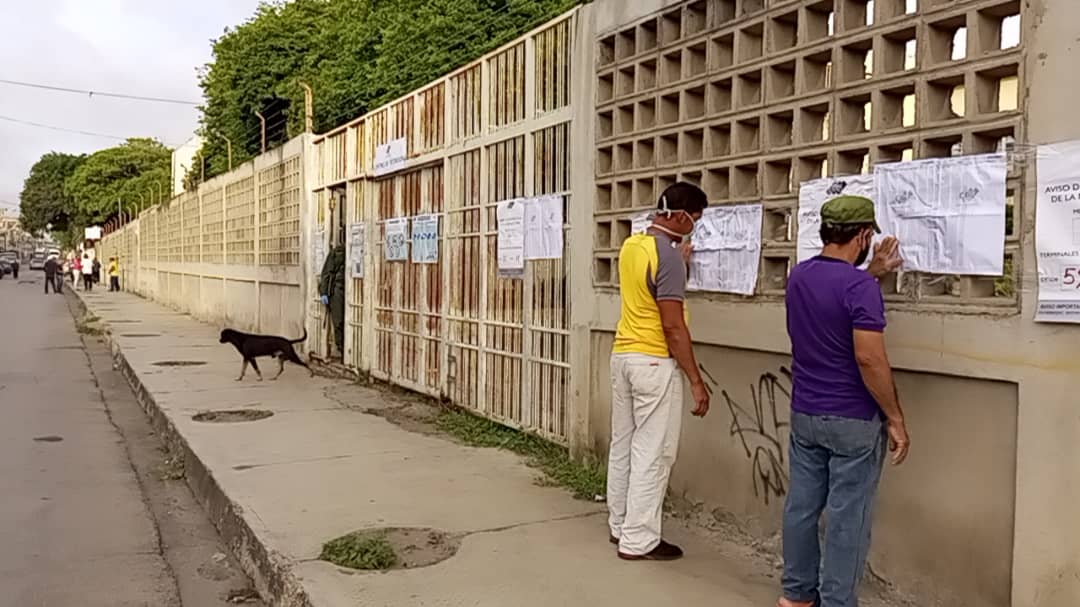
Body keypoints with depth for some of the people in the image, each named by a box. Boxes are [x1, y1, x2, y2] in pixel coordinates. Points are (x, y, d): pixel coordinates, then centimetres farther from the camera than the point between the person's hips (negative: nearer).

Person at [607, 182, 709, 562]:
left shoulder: (630, 246, 9)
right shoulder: (667, 255, -17)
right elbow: (673, 326, -20)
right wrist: (696, 380, -15)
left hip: (623, 355, 9)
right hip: (654, 362, -9)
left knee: (623, 445, 15)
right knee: (651, 453, -1)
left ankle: (619, 525, 26)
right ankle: (638, 541, 6)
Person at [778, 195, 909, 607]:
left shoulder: (798, 277, 5)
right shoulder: (861, 287, -19)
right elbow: (869, 359, -23)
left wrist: (873, 272, 28)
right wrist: (895, 418, -14)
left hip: (804, 414, 7)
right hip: (853, 421, -7)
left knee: (802, 505, 14)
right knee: (847, 516, 3)